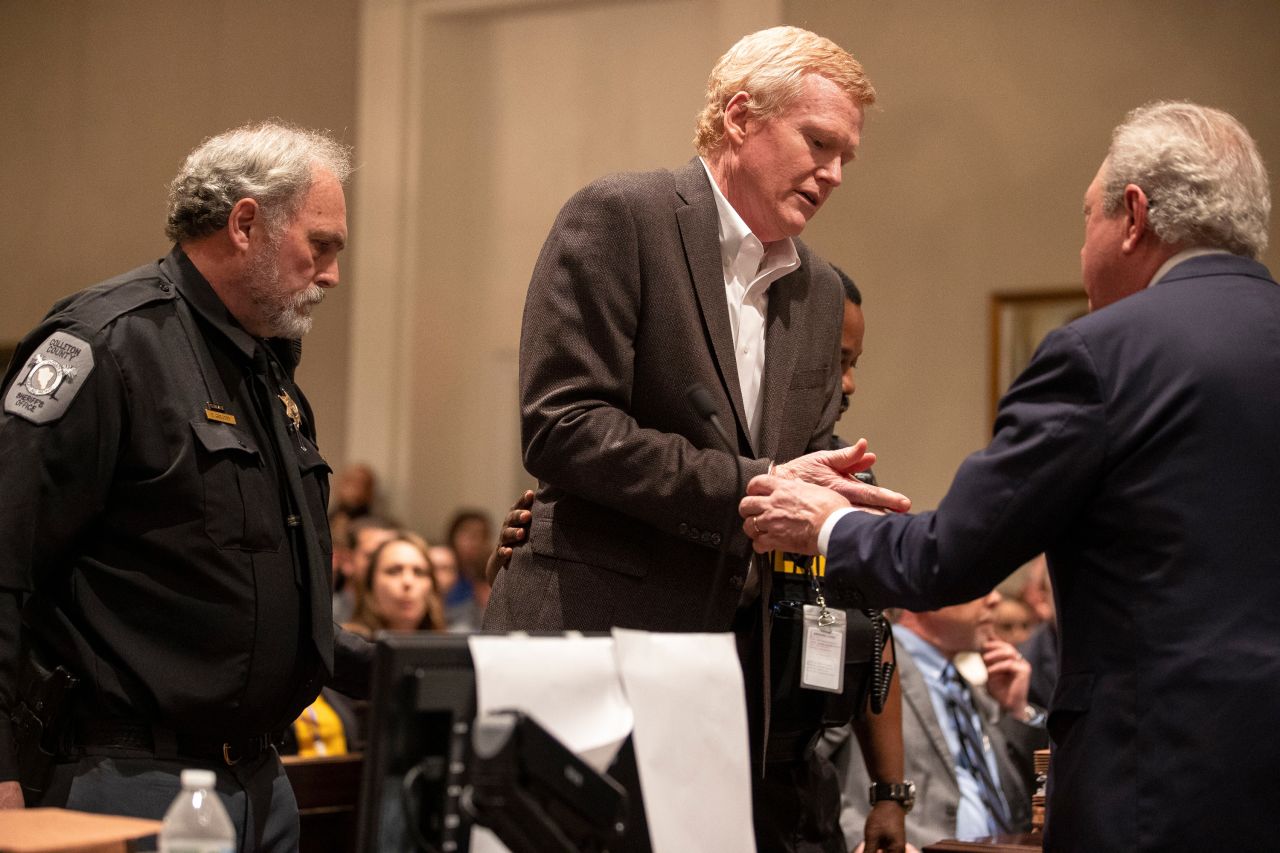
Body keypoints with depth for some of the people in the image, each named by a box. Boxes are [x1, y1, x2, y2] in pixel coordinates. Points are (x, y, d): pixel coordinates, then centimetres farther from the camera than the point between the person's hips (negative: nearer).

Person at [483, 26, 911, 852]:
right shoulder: (620, 218, -6)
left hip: (746, 656, 6)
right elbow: (562, 426, -16)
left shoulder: (819, 290, 16)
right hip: (601, 631, -6)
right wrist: (753, 489, -18)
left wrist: (838, 496, -4)